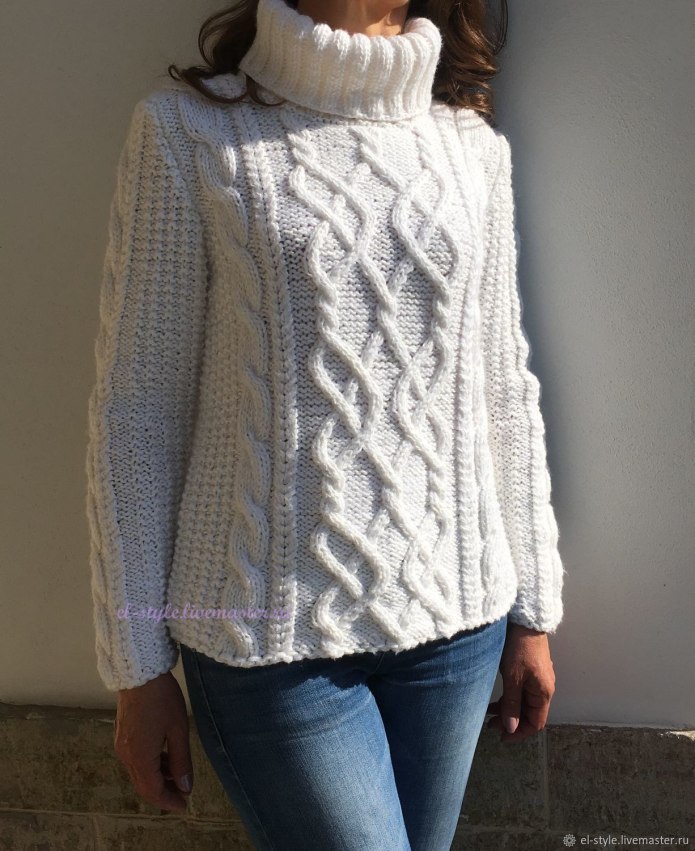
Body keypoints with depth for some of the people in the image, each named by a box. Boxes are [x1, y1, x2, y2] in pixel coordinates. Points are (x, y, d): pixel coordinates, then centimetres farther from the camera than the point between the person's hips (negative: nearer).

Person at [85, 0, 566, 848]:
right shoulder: (189, 128, -5)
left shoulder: (473, 144, 6)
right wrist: (138, 667, -3)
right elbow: (134, 409, -5)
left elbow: (504, 390, 9)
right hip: (272, 630, -3)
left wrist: (532, 609, 12)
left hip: (455, 618, 4)